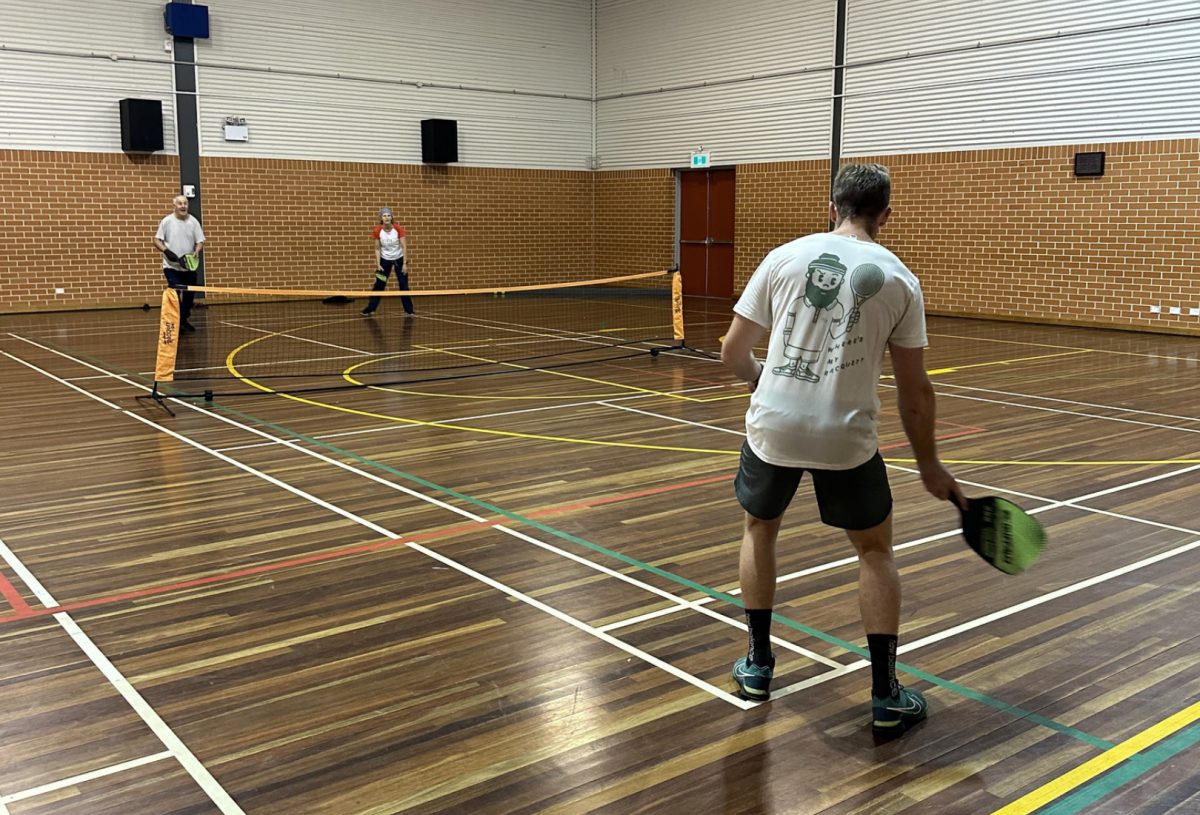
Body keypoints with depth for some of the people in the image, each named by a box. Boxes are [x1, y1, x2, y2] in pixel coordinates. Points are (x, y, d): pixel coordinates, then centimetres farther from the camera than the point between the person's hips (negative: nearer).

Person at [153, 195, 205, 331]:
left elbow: (200, 241, 2)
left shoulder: (193, 222, 2)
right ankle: (177, 322, -3)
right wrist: (166, 251, -19)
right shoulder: (166, 221, -4)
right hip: (171, 266, -3)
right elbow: (157, 240, -1)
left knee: (189, 295, 9)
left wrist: (196, 252, -19)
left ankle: (184, 320, 26)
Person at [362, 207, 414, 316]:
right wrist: (378, 265, -14)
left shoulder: (398, 229, -18)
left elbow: (403, 247, -16)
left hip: (399, 259, -1)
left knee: (404, 285, -2)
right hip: (385, 260, 1)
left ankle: (409, 310, 7)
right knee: (379, 285, 2)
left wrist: (404, 264, -19)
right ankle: (370, 309, 10)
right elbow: (377, 249, -8)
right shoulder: (377, 231, -15)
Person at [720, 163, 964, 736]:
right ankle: (886, 697, 17)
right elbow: (915, 391, 3)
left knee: (759, 528, 27)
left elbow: (733, 352, 5)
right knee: (876, 551, 19)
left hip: (774, 425, 1)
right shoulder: (899, 280, 2)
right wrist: (929, 464, 16)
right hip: (846, 436, -1)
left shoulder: (785, 257, 3)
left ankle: (758, 665, 33)